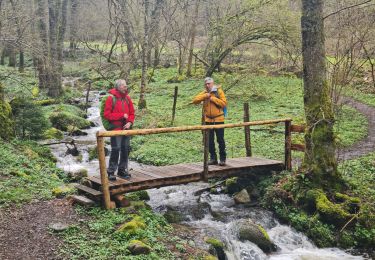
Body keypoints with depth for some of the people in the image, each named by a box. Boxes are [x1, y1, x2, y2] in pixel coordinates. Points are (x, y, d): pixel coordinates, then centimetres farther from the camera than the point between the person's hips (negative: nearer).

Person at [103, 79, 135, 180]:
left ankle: (122, 170, 23)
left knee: (125, 149, 10)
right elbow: (107, 114, -12)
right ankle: (111, 172, 2)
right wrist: (122, 115, -12)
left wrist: (129, 122, -7)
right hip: (116, 129, -6)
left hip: (126, 129, 6)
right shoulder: (111, 98, -8)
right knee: (115, 150, -7)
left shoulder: (127, 98, 9)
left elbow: (132, 113, 13)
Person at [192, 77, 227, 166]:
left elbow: (224, 103, -13)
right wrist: (205, 96, -15)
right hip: (208, 120, 4)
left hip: (218, 119, -4)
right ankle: (213, 158, 17)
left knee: (220, 139, -1)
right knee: (210, 140, 8)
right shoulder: (204, 93, 7)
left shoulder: (219, 91, -4)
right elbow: (195, 100, -4)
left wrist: (213, 98, -17)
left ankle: (223, 158, 7)